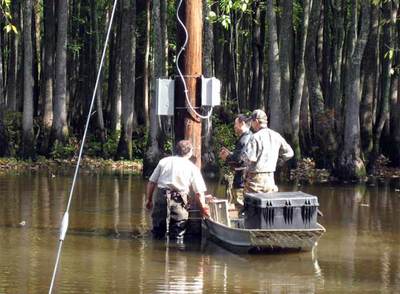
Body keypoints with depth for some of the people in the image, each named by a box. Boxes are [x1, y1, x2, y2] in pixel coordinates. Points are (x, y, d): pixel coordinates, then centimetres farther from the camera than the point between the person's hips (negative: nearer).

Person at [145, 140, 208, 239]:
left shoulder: (164, 161, 13)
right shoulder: (193, 168, 9)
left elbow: (151, 182, 10)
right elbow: (199, 192, 4)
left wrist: (149, 199, 17)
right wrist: (203, 207, 13)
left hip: (161, 197, 2)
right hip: (179, 200, -2)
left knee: (158, 234, 11)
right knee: (177, 236, 4)